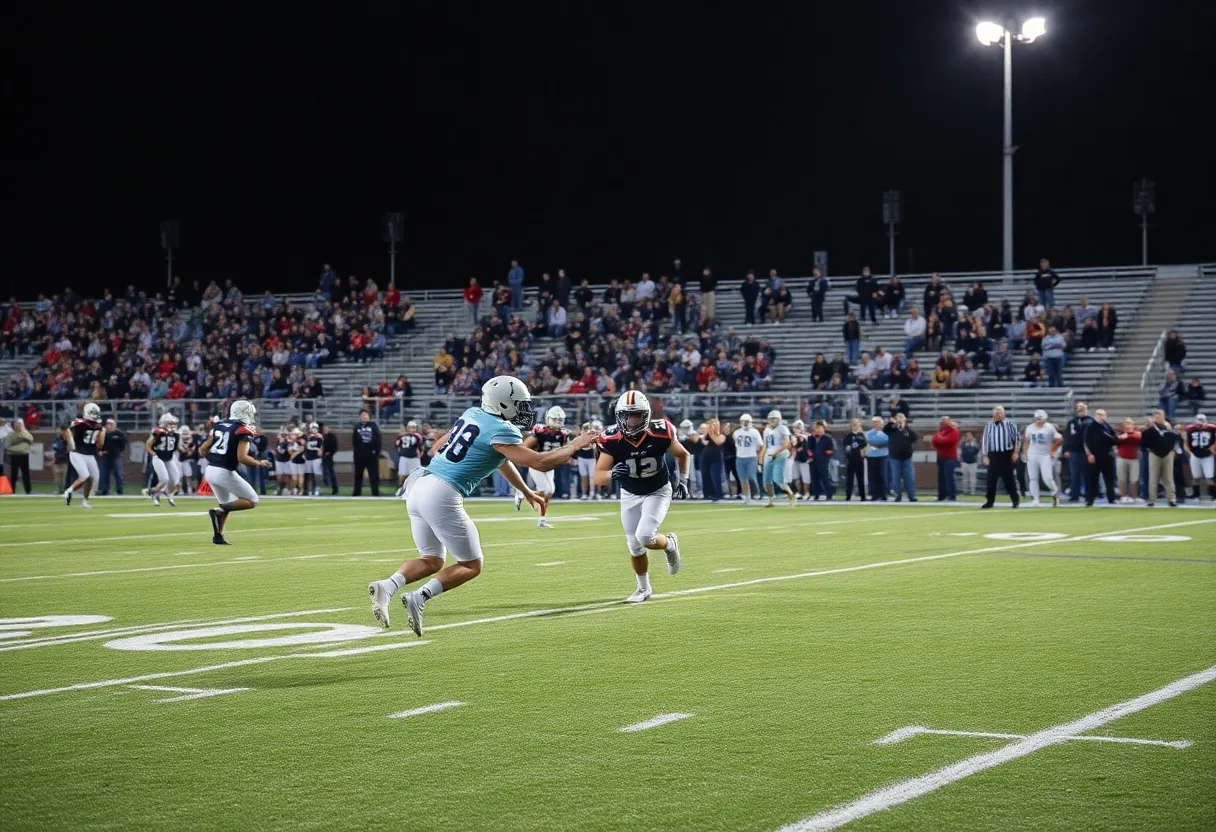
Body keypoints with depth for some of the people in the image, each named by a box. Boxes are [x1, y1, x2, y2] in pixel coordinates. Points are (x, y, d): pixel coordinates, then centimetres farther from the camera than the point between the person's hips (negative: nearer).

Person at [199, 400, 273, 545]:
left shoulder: (218, 426, 12)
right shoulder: (244, 431, -8)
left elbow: (202, 450, 12)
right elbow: (242, 458, -18)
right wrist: (260, 463, -3)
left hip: (210, 470, 7)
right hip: (225, 472, -7)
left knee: (227, 503, 26)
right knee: (252, 501, 5)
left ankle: (218, 536, 18)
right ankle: (219, 510, -12)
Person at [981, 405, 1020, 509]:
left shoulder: (1009, 424, -2)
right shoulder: (988, 426, 3)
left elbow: (1016, 438, 3)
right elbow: (984, 440, 4)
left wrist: (1015, 452, -3)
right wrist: (985, 456, 0)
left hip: (1006, 454, -2)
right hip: (993, 455, 2)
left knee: (1009, 478, 3)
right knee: (991, 479, 1)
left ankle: (1015, 500, 14)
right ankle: (990, 501, 8)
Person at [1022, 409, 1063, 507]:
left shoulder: (1049, 428, -5)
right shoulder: (1030, 428, 6)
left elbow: (1059, 440, 2)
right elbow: (1026, 442, 15)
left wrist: (1052, 451, -1)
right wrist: (1025, 453, 7)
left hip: (1045, 456, -4)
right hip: (1032, 456, 4)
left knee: (1047, 478, -12)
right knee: (1033, 478, 2)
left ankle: (1055, 492, 16)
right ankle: (1035, 499, 8)